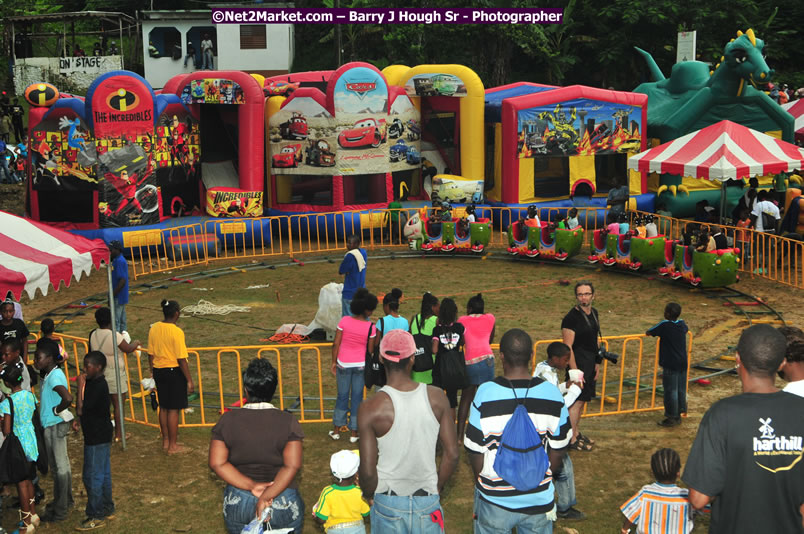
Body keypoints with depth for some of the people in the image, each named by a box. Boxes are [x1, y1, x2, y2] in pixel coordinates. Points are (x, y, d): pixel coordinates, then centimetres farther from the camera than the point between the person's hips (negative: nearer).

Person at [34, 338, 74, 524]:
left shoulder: (54, 377, -24)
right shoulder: (49, 375, 7)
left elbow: (68, 398, -39)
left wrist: (57, 410, -23)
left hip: (55, 426, -10)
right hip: (51, 425, 10)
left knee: (60, 466, 0)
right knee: (60, 464, 20)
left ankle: (60, 510, 9)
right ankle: (66, 500, 34)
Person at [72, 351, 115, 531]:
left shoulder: (98, 386, -22)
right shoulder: (94, 383, 8)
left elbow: (81, 409, -23)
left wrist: (80, 386, -20)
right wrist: (79, 420, 5)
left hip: (98, 437, -10)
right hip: (100, 435, 10)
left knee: (92, 476, -3)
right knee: (103, 474, 17)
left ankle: (96, 517, 5)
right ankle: (107, 509, 28)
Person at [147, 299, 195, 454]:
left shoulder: (154, 328, 1)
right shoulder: (177, 332, -18)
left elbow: (150, 354, 8)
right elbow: (181, 359, -18)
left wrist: (152, 372, 20)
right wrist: (189, 380, -11)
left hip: (158, 371, 7)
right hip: (174, 372, -7)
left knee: (163, 407, 17)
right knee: (173, 409, 2)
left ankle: (166, 441, 27)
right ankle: (173, 446, 9)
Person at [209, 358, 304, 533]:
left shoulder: (227, 421, -6)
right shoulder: (288, 421, -11)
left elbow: (217, 463, -10)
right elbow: (292, 466, -19)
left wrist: (251, 486, -15)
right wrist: (267, 496, -19)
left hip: (237, 505, 2)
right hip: (283, 504, -1)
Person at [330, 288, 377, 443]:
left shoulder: (344, 321, -10)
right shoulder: (370, 327, -13)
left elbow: (336, 344, -6)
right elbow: (370, 350, -7)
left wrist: (334, 362, 4)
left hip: (343, 364, 1)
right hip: (361, 365, -1)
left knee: (342, 396, 15)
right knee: (357, 397, 11)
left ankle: (337, 430, 21)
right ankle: (354, 432, 16)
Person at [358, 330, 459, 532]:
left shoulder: (371, 408, -17)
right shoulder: (437, 398, -9)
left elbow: (367, 470, -15)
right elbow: (452, 455, -5)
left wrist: (369, 495, 5)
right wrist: (437, 487, 12)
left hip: (388, 502, -1)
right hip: (427, 499, 1)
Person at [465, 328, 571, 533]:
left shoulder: (486, 394, -18)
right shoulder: (552, 394, -11)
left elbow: (475, 453, -10)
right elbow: (557, 453, -2)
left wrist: (480, 483, 9)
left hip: (495, 501, -1)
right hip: (539, 500, 2)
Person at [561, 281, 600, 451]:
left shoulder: (594, 313, 10)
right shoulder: (571, 318, -17)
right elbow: (568, 346, -18)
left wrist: (597, 363, 17)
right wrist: (575, 371, -20)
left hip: (590, 364, 8)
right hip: (578, 364, -8)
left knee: (583, 400, 16)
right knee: (576, 402, -6)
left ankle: (576, 432, 29)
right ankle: (572, 440, 1)